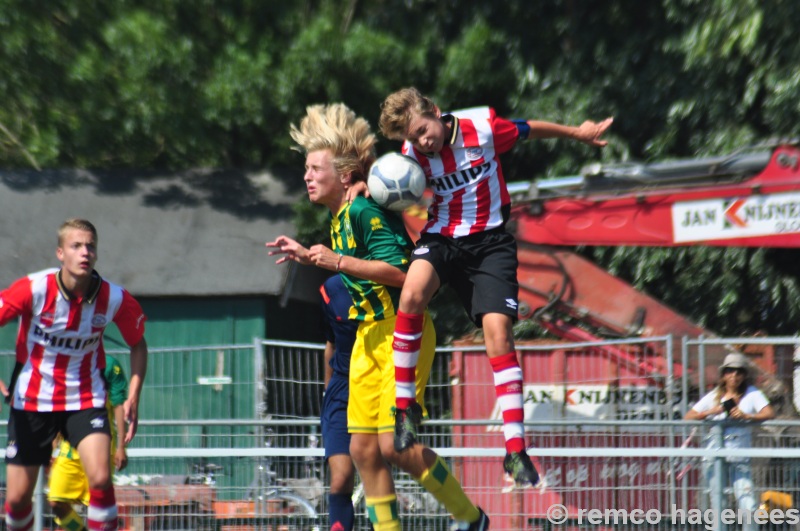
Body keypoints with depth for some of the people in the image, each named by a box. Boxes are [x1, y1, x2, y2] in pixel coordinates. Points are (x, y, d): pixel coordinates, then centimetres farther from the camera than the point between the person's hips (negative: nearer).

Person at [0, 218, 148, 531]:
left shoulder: (114, 298, -11)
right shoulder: (34, 289, -18)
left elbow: (137, 344, 6)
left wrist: (133, 397, -3)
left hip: (85, 399, 0)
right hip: (31, 399, 0)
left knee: (100, 479, -22)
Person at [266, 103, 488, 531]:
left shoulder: (364, 210, -18)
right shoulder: (339, 216, 10)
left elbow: (398, 270, -28)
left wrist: (337, 261, -30)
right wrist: (308, 256, 22)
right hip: (368, 335, 9)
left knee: (395, 445, -14)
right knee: (363, 450, 4)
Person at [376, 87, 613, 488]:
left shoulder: (483, 127, -12)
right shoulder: (411, 154, -5)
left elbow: (532, 130, 6)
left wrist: (577, 134, 22)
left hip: (489, 240, -1)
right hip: (441, 236, 1)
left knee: (497, 329, -16)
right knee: (412, 293, -32)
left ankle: (515, 451, -14)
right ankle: (404, 405, -17)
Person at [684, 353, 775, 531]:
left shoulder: (752, 394, 4)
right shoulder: (714, 396, 8)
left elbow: (769, 413, -11)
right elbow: (688, 417, 2)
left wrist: (747, 416, -26)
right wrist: (709, 412, -15)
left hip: (740, 457, -1)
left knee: (748, 506, -10)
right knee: (718, 508, 2)